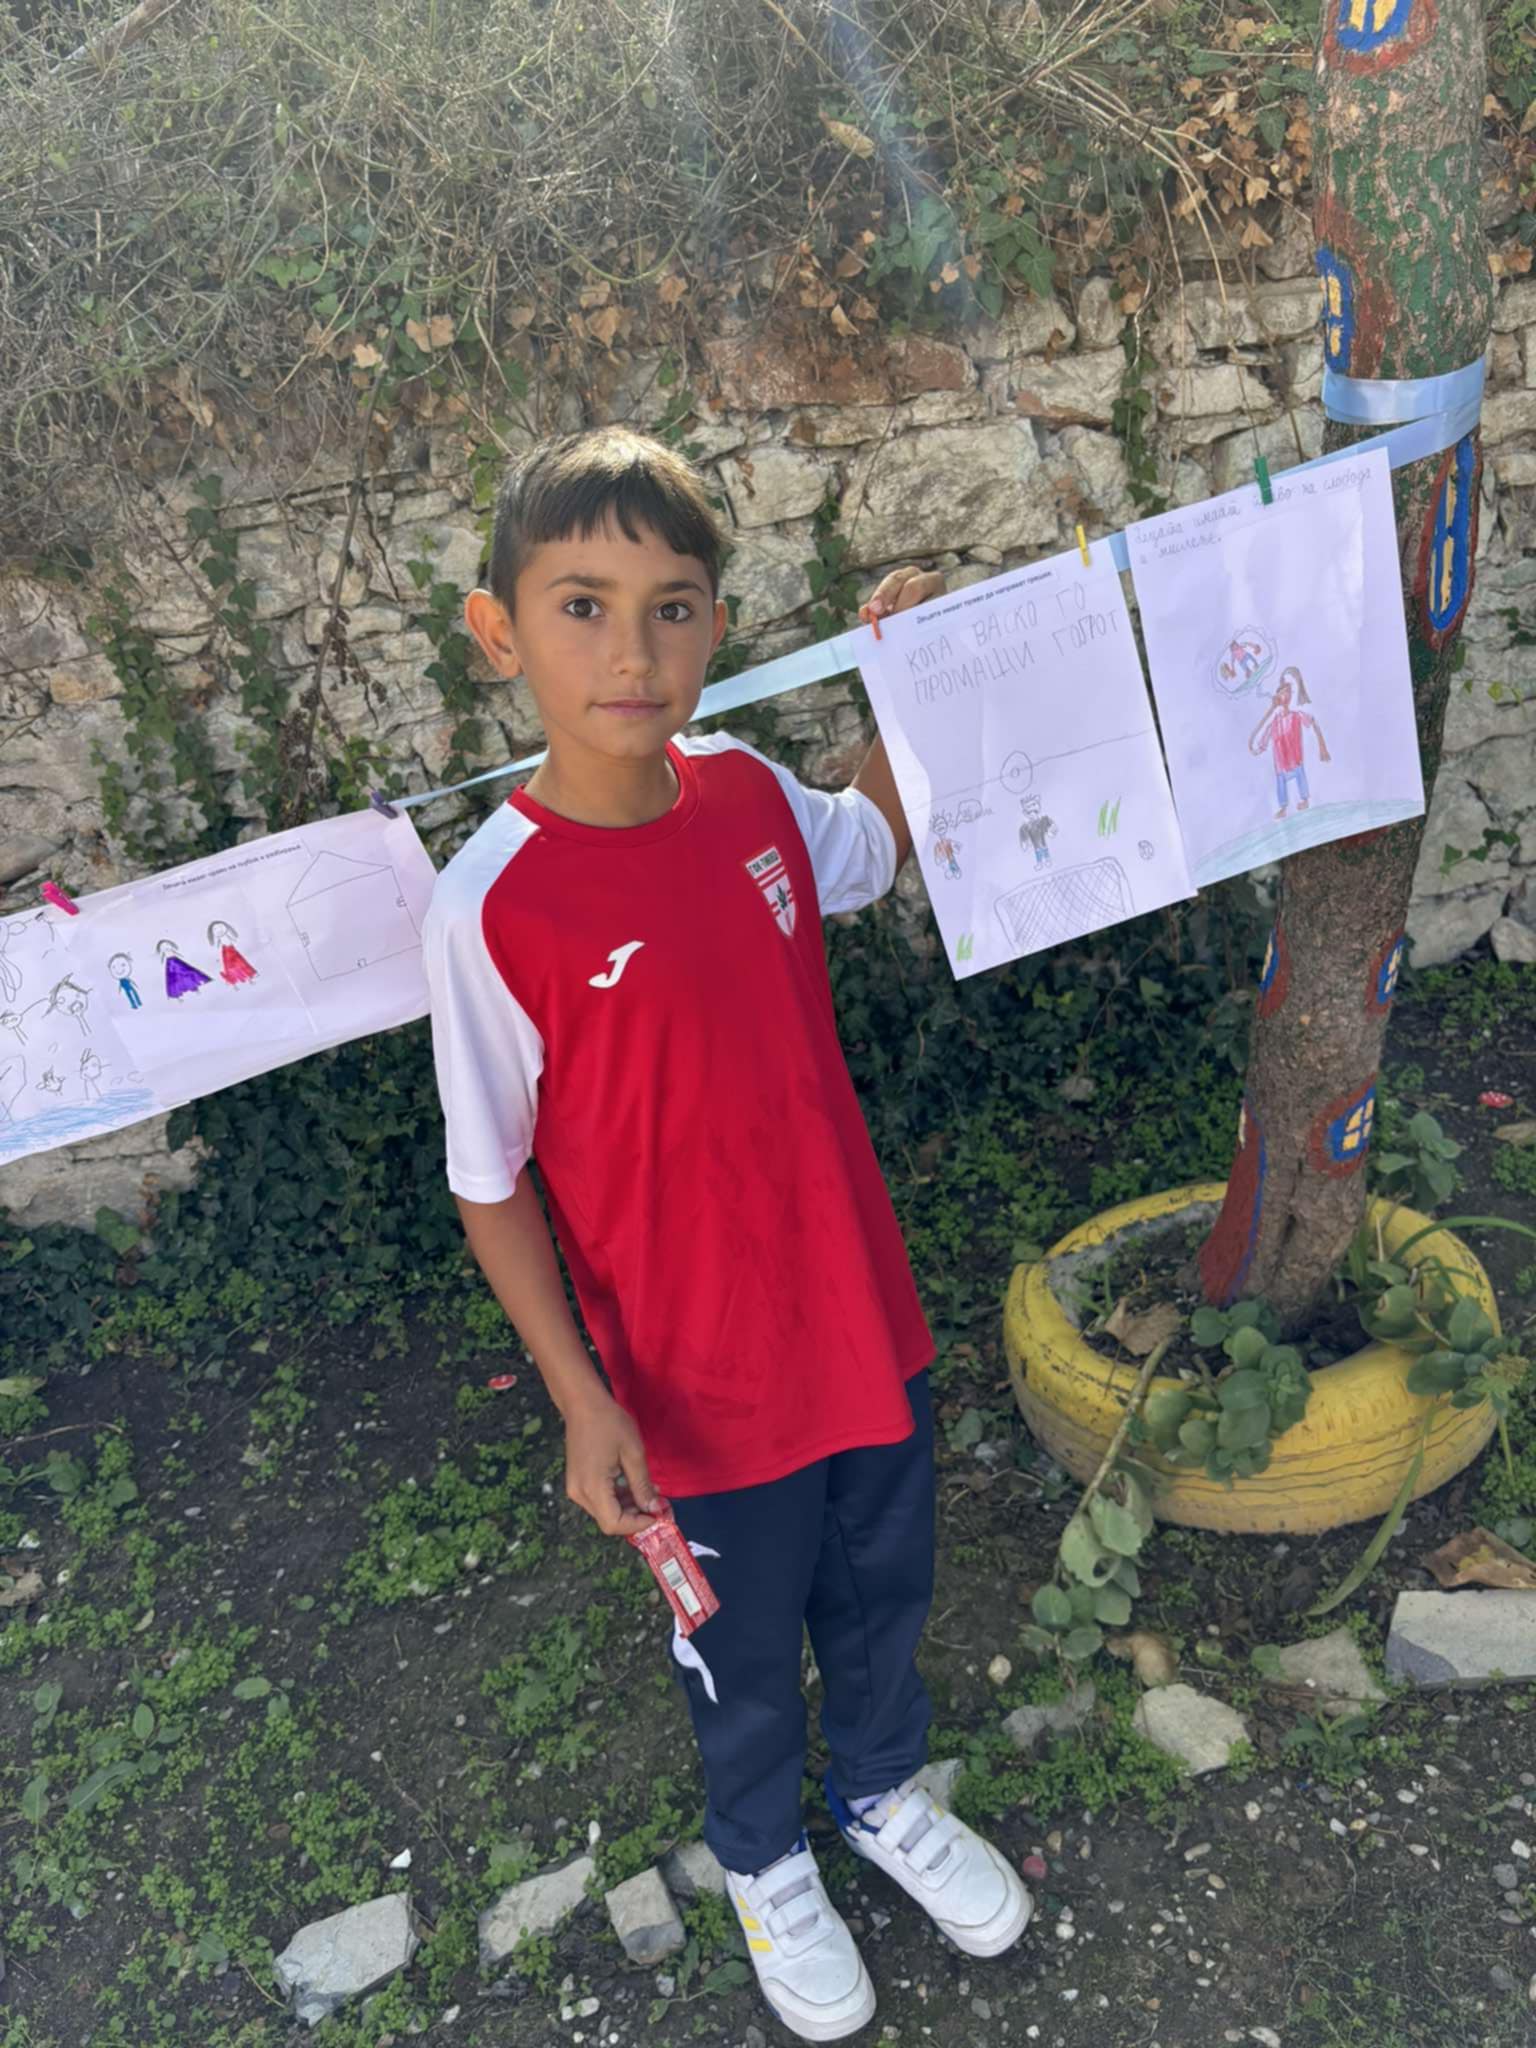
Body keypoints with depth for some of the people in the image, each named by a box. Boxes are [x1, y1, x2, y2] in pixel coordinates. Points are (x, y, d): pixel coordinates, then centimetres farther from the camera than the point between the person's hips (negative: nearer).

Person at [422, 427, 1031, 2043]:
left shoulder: (747, 794, -9)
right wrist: (583, 1402, -17)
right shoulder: (491, 908, -24)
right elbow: (490, 1185, -14)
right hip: (705, 1380, -4)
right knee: (746, 1653, 22)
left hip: (864, 1317, 5)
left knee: (883, 1590, 28)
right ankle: (764, 1859, 55)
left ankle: (884, 1792, 59)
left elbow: (879, 843, 14)